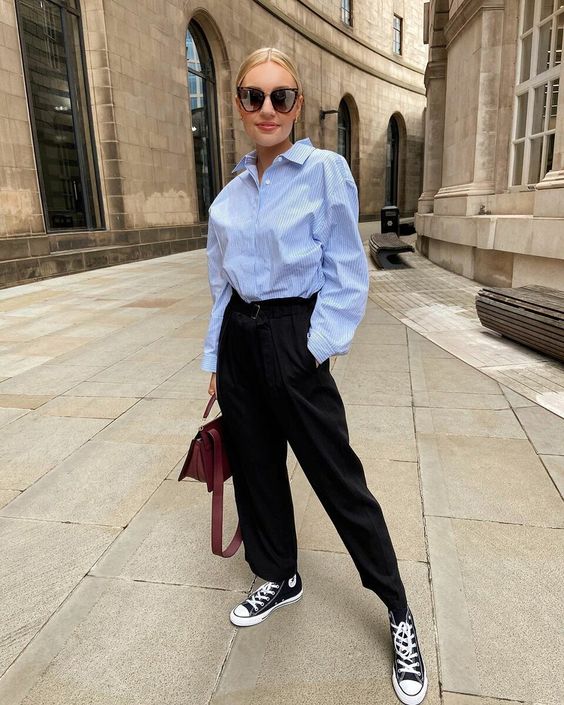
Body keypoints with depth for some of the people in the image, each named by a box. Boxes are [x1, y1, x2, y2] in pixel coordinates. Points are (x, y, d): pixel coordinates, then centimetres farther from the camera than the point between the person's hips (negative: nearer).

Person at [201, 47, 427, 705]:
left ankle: (400, 614, 22)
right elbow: (221, 282, 14)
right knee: (255, 465, 15)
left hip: (293, 338, -6)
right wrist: (216, 359, 13)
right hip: (238, 337, 6)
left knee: (337, 479, 1)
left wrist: (313, 351, -14)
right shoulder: (232, 190, 10)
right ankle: (280, 578, 40)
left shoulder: (326, 171, -6)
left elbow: (348, 277, -7)